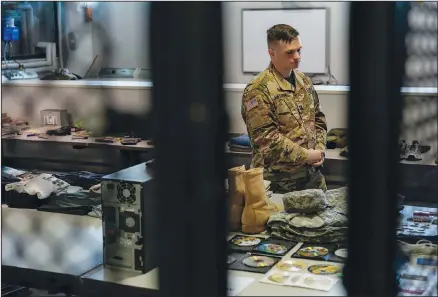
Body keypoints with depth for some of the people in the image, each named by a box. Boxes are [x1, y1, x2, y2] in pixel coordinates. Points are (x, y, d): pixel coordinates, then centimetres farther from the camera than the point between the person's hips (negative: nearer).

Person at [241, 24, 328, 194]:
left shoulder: (304, 81, 9)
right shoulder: (258, 90, -16)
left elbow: (318, 118, 17)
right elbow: (265, 138, -21)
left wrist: (320, 150, 0)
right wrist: (307, 156, -16)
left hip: (312, 175, 7)